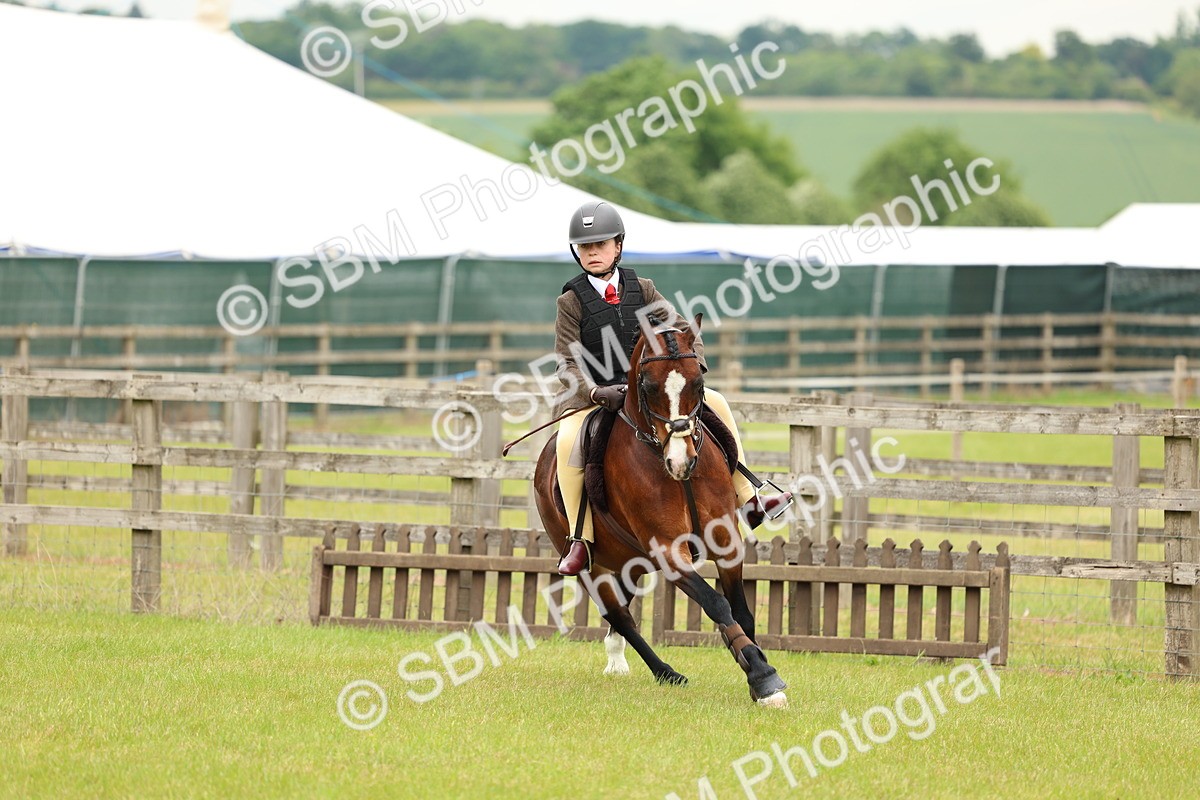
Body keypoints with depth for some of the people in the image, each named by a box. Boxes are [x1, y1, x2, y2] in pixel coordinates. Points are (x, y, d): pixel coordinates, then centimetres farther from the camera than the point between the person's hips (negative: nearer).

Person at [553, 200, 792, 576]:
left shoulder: (642, 290, 5)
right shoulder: (572, 302, -6)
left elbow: (681, 330, 5)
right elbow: (568, 364, -12)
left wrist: (693, 365, -16)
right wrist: (597, 392, -30)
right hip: (594, 396, -5)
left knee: (715, 402, -4)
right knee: (569, 440, -35)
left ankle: (748, 501, 3)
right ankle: (580, 540, -28)